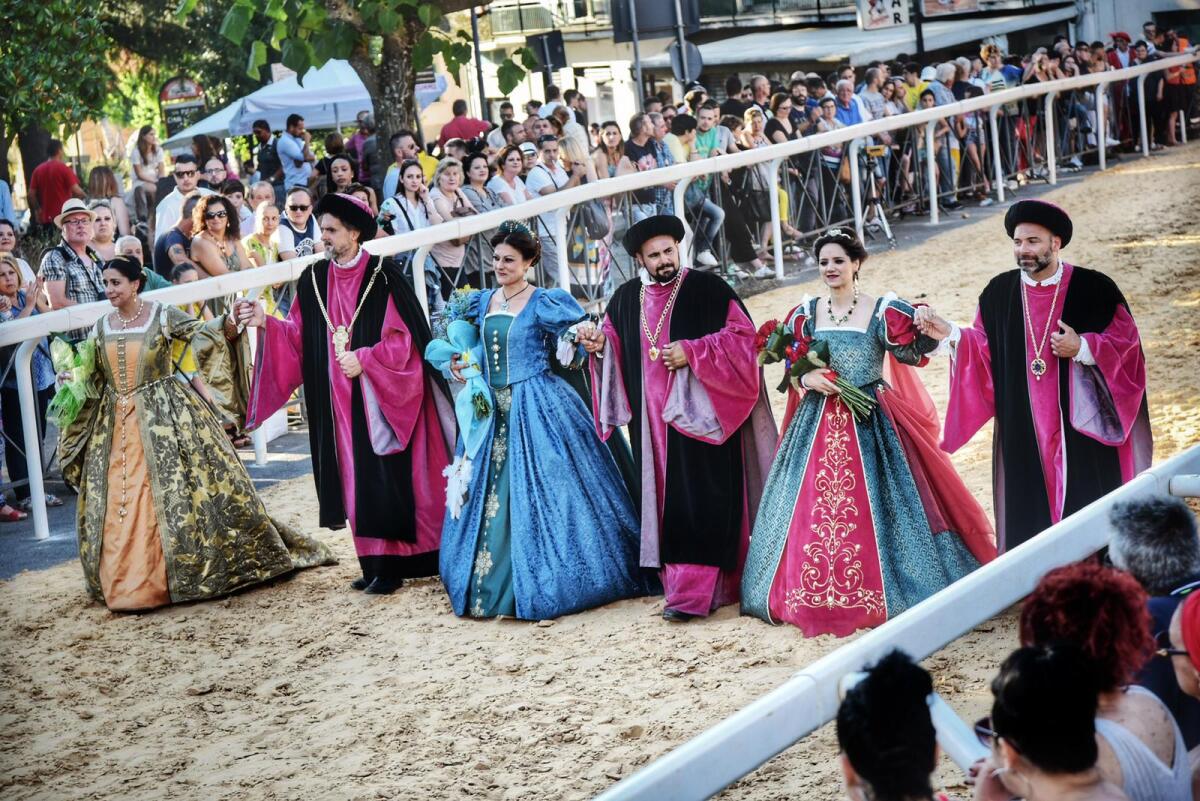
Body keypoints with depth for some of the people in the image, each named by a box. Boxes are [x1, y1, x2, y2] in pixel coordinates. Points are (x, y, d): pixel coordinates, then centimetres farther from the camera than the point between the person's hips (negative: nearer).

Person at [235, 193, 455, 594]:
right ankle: (374, 563, 13)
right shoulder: (314, 278, 8)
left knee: (385, 478, -5)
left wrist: (364, 360, -19)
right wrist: (266, 322, -6)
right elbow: (300, 336, 8)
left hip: (382, 397, -5)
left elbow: (403, 336, -10)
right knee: (357, 480, 7)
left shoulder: (382, 274, -8)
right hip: (339, 400, 5)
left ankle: (391, 564, 0)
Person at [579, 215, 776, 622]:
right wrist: (600, 344, 0)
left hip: (699, 416, -5)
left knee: (696, 502, -9)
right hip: (652, 418, 6)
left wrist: (692, 352, -18)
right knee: (664, 500, 7)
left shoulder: (707, 289, -6)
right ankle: (678, 580, 15)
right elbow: (616, 349, 22)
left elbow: (743, 337, -10)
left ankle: (693, 592, -10)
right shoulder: (626, 298, 10)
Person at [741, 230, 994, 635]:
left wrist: (930, 331, -29)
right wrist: (807, 379, -10)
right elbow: (791, 368, 11)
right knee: (814, 510, 3)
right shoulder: (806, 313, 6)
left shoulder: (881, 311, -2)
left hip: (870, 423, -3)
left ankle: (876, 595, 8)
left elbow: (911, 352, -10)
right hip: (819, 422, 3)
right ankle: (816, 598, 13)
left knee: (870, 509, -3)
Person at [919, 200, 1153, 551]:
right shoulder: (998, 292, 5)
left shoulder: (1095, 288, -5)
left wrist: (1082, 348, -17)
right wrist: (950, 334, -8)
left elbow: (1125, 343, -3)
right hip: (1024, 435, 2)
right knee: (1029, 515, 4)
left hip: (1082, 429, -2)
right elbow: (985, 350, 6)